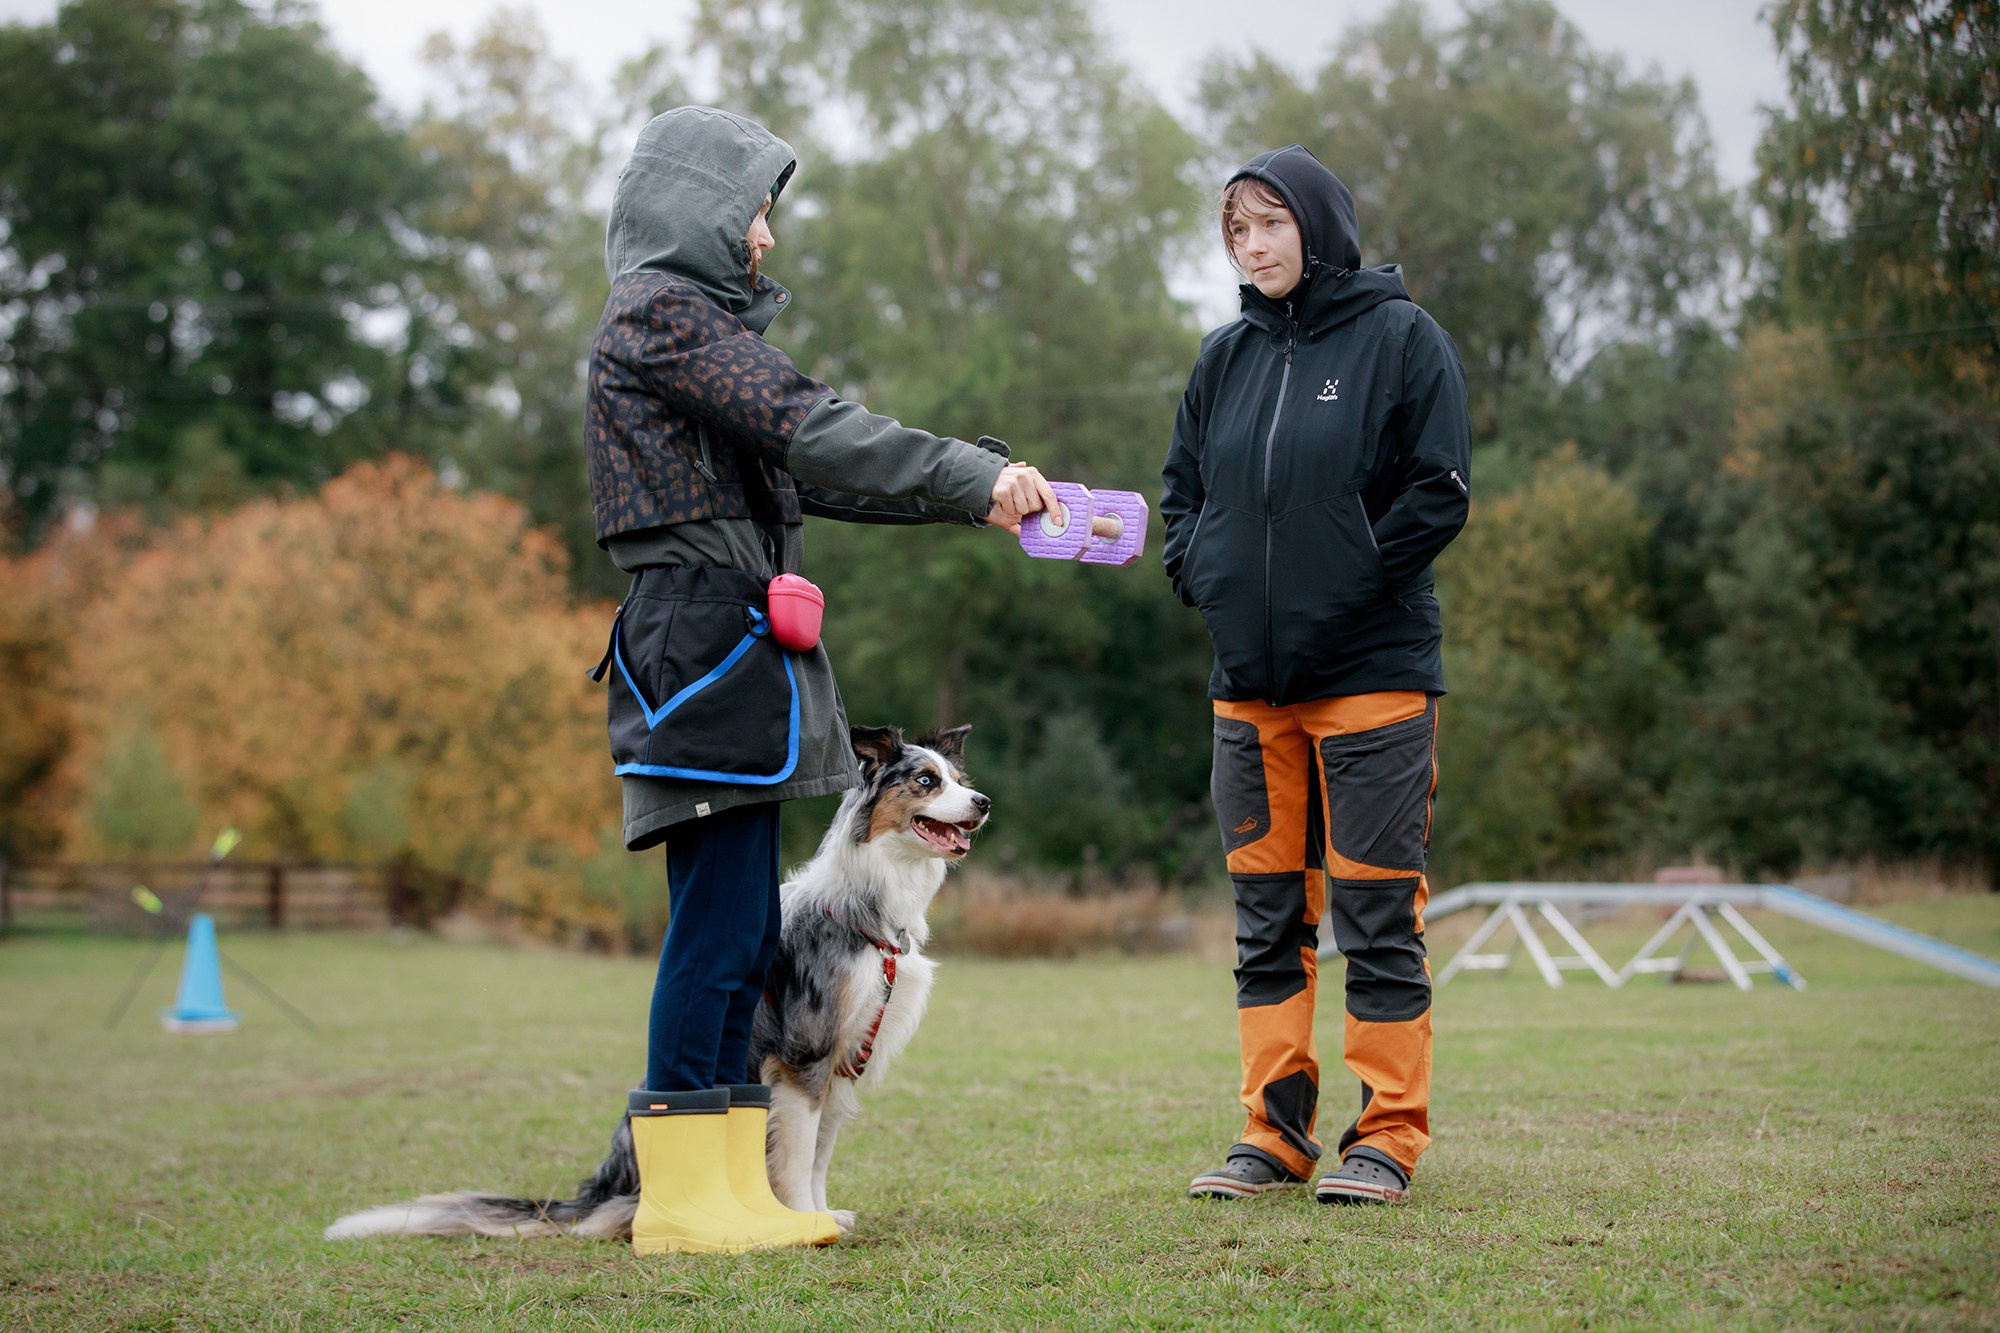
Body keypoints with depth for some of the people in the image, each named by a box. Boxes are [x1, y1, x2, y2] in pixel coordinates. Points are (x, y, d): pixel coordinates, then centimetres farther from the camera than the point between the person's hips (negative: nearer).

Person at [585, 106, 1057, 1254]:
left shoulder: (701, 319, 25)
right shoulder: (660, 309, -5)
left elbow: (805, 472, 21)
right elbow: (807, 429, -15)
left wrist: (977, 492, 12)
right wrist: (974, 477, -15)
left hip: (736, 644, 10)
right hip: (703, 631, -10)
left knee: (743, 929, 8)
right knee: (721, 920, -10)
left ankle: (728, 1189, 10)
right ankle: (680, 1197, -8)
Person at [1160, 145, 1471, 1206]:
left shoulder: (1400, 338, -2)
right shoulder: (1225, 358, 13)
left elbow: (1440, 492, -8)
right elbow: (1181, 490, 20)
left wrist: (1347, 583, -13)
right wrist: (1201, 575, 4)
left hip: (1371, 673, -5)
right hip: (1249, 680, 5)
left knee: (1377, 916, -2)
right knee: (1266, 914, 8)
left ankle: (1389, 1135, 6)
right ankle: (1276, 1130, 15)